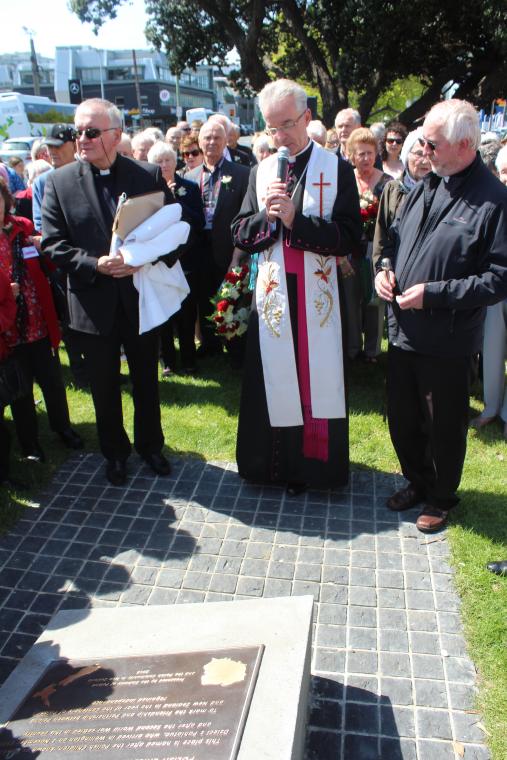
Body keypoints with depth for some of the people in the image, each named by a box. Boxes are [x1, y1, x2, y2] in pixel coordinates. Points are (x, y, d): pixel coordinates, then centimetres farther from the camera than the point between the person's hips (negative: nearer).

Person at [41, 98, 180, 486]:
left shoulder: (149, 175, -3)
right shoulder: (60, 181, -3)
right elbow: (54, 243, -4)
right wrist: (95, 265, -20)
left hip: (141, 297, 0)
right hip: (94, 304, 0)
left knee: (147, 381, 16)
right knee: (105, 387, 13)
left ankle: (150, 445, 37)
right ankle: (115, 452, 34)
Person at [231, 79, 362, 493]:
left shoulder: (337, 168, -1)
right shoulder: (261, 171, 9)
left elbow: (349, 235, -10)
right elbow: (240, 234, 6)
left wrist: (295, 219, -18)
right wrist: (267, 215, -13)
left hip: (318, 295, -2)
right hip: (273, 293, 3)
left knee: (318, 376, 5)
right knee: (275, 378, 8)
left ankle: (315, 462, 23)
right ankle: (279, 463, 25)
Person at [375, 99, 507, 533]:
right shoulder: (425, 187, 7)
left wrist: (434, 293, -21)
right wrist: (385, 267, -1)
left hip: (448, 340, -6)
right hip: (404, 330, 7)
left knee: (445, 428, 11)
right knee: (402, 419, 18)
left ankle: (442, 498, 35)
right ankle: (417, 483, 42)